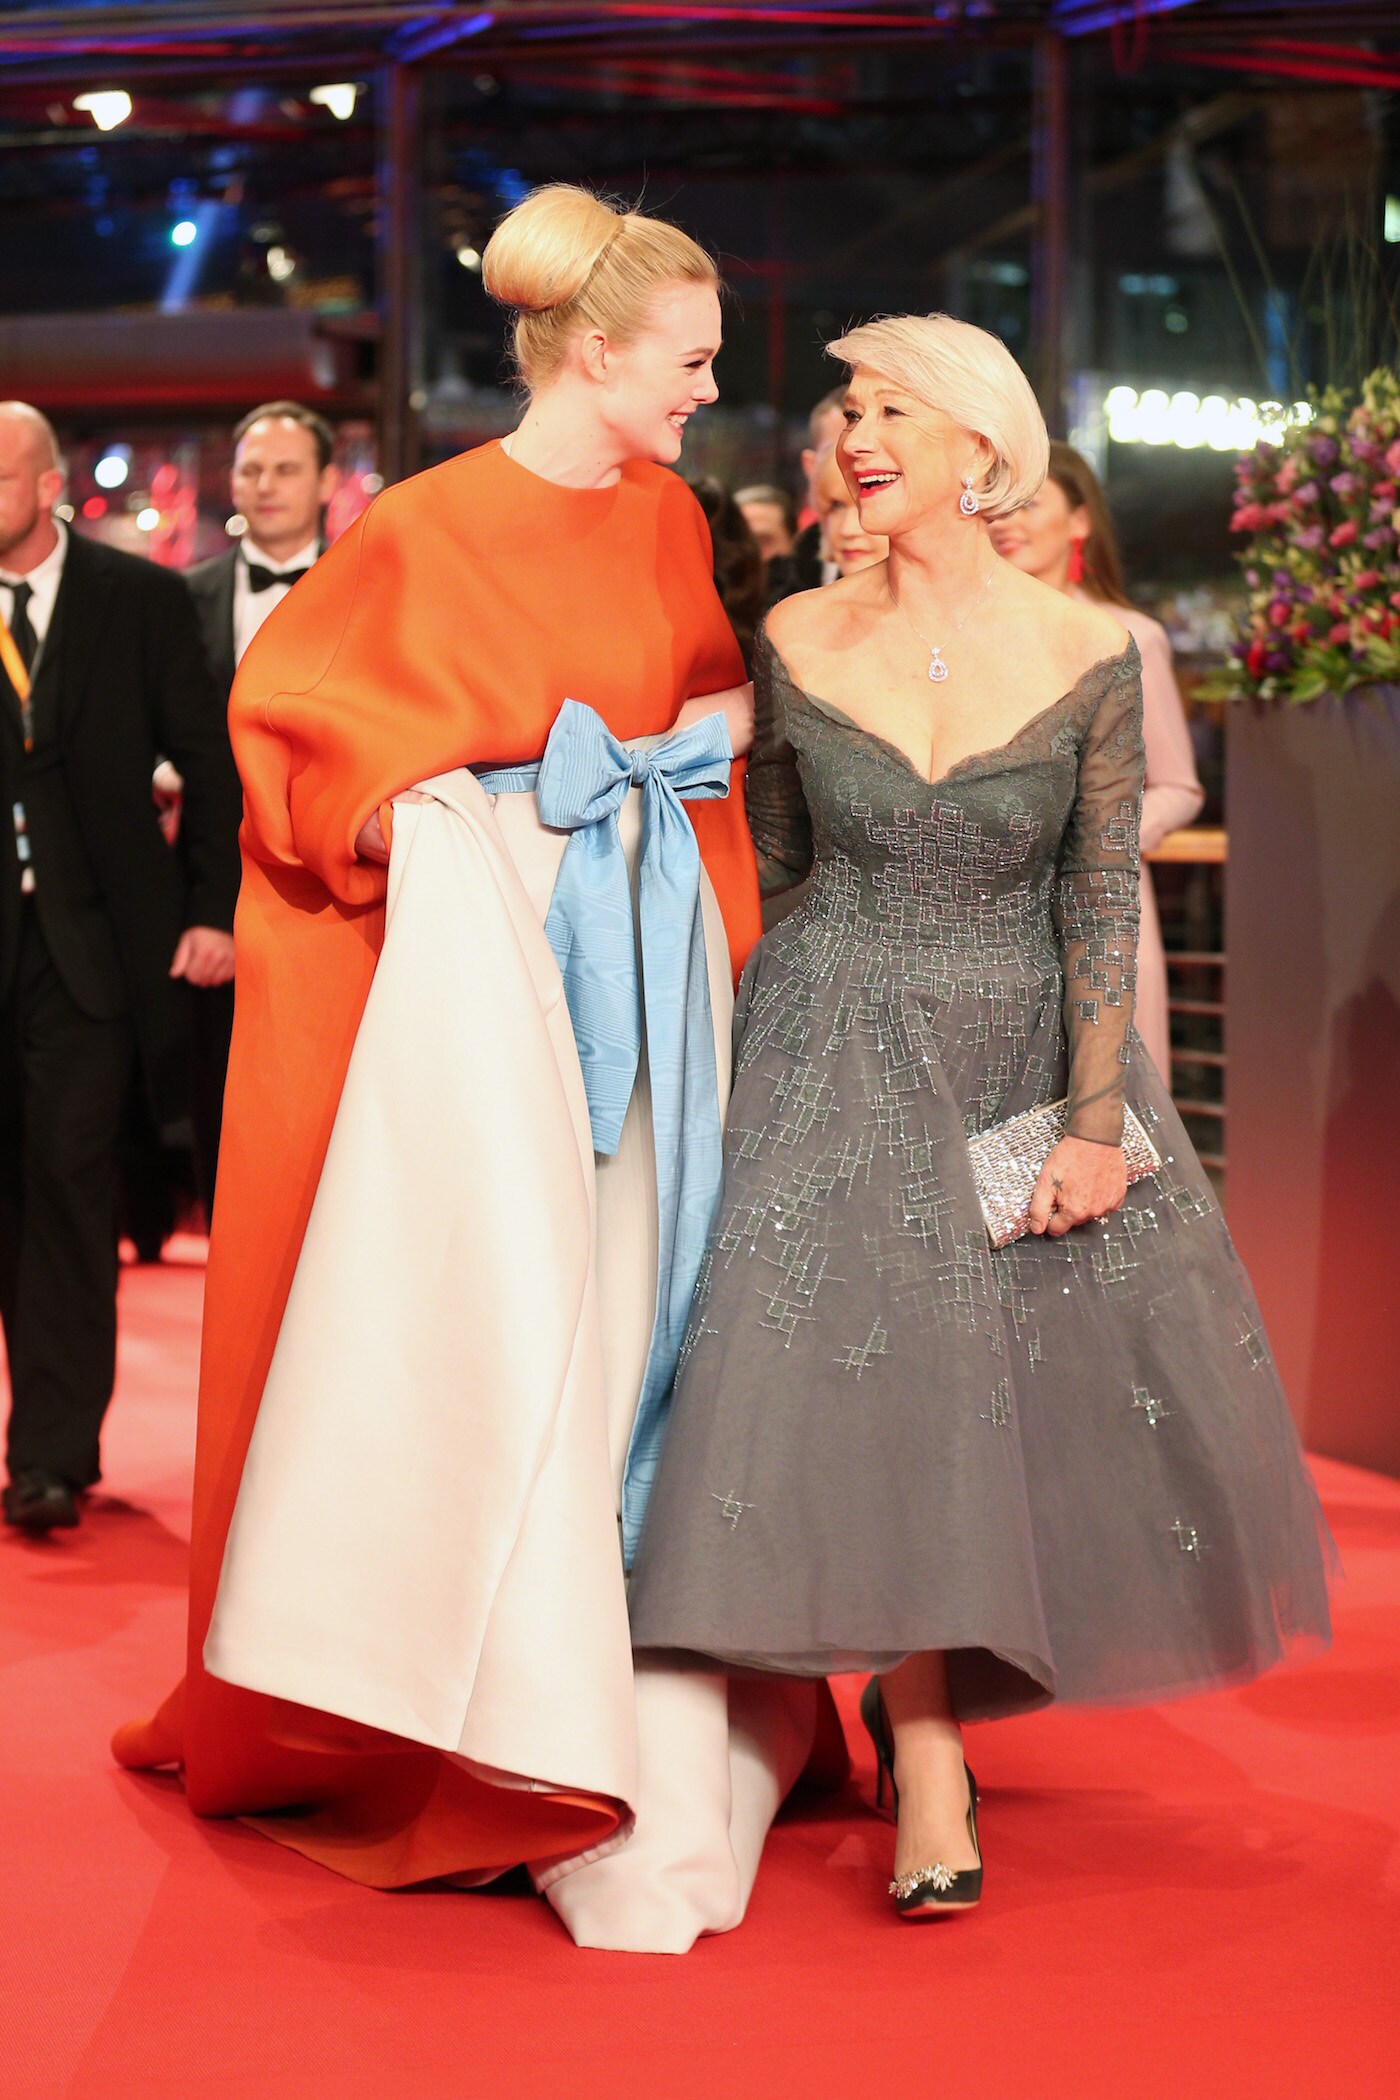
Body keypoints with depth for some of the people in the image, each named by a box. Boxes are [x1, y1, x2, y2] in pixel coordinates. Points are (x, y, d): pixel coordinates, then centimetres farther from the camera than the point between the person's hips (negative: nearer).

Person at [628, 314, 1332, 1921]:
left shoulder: (1087, 656, -5)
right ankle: (928, 1772, 3)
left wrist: (1094, 1116, -12)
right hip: (842, 1058, 0)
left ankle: (931, 1682, 30)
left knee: (1066, 1399, 4)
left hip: (1022, 1059, 0)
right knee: (875, 1392, -6)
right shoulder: (798, 640, -1)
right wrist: (765, 1047, 9)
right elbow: (772, 857, 8)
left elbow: (1101, 898, -5)